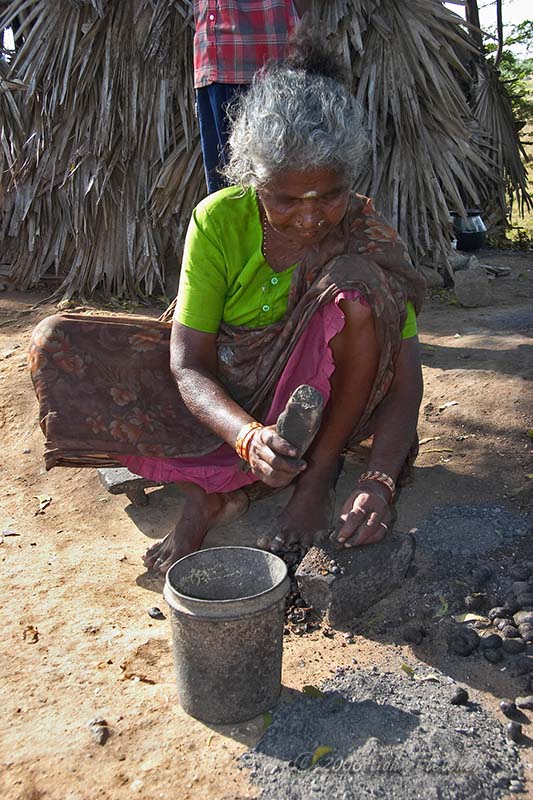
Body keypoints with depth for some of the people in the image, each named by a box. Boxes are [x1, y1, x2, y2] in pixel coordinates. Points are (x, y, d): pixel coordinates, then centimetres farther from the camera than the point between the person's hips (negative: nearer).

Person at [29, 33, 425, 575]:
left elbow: (404, 377, -20)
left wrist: (379, 481, -37)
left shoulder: (367, 237, -17)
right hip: (224, 399, 2)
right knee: (56, 344, -14)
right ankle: (208, 489, -20)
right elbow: (189, 365, -21)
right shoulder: (219, 220, -17)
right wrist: (247, 437, -41)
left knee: (358, 290, -32)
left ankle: (319, 476, -17)